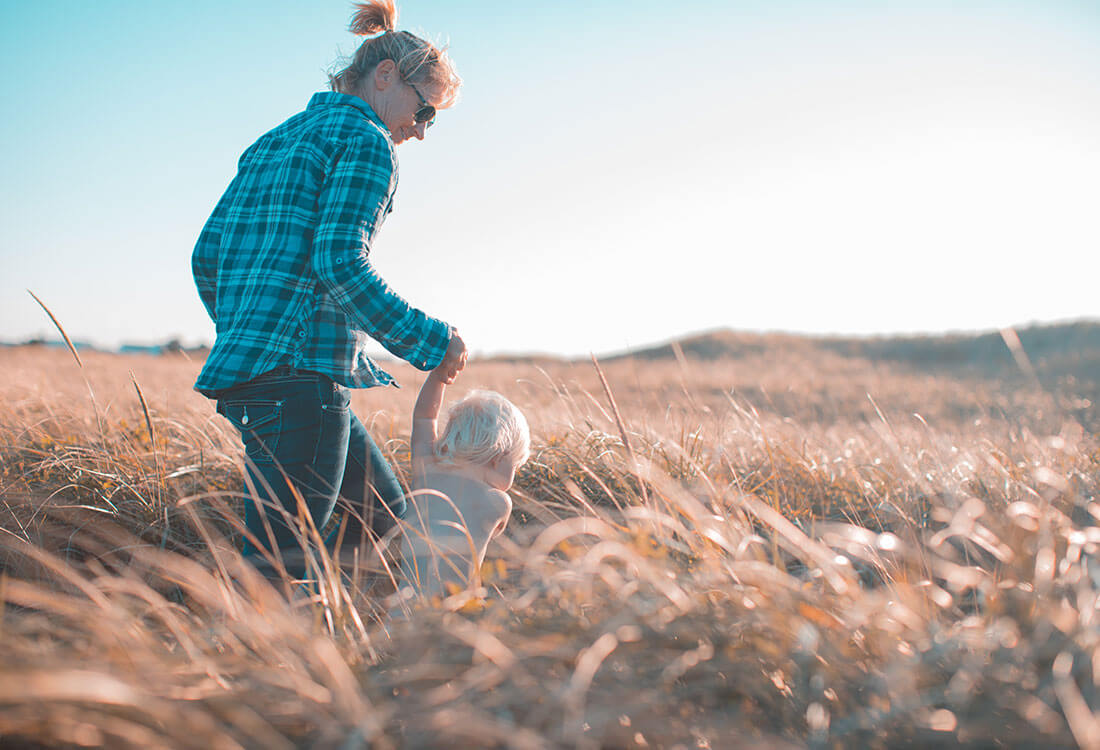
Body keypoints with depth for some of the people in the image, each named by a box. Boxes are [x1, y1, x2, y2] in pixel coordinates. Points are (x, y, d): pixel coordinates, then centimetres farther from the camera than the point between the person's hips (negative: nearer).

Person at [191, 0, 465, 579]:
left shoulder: (271, 142, 23)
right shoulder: (365, 141, -3)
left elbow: (207, 255, 21)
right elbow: (340, 264, -17)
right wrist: (431, 342, -11)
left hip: (243, 371, 10)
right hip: (299, 375, -10)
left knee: (387, 518, 16)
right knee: (282, 564, -9)